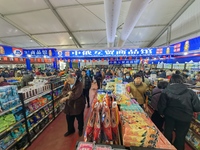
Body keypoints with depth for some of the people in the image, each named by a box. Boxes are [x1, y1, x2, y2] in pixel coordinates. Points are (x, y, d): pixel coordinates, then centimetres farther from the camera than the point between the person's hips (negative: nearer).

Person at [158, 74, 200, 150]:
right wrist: (189, 110, 16)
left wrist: (161, 113, 8)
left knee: (168, 133, 25)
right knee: (180, 137, 21)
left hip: (170, 116, 0)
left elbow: (161, 105, -12)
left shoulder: (166, 91, -12)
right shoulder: (190, 92, -8)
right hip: (185, 118, 0)